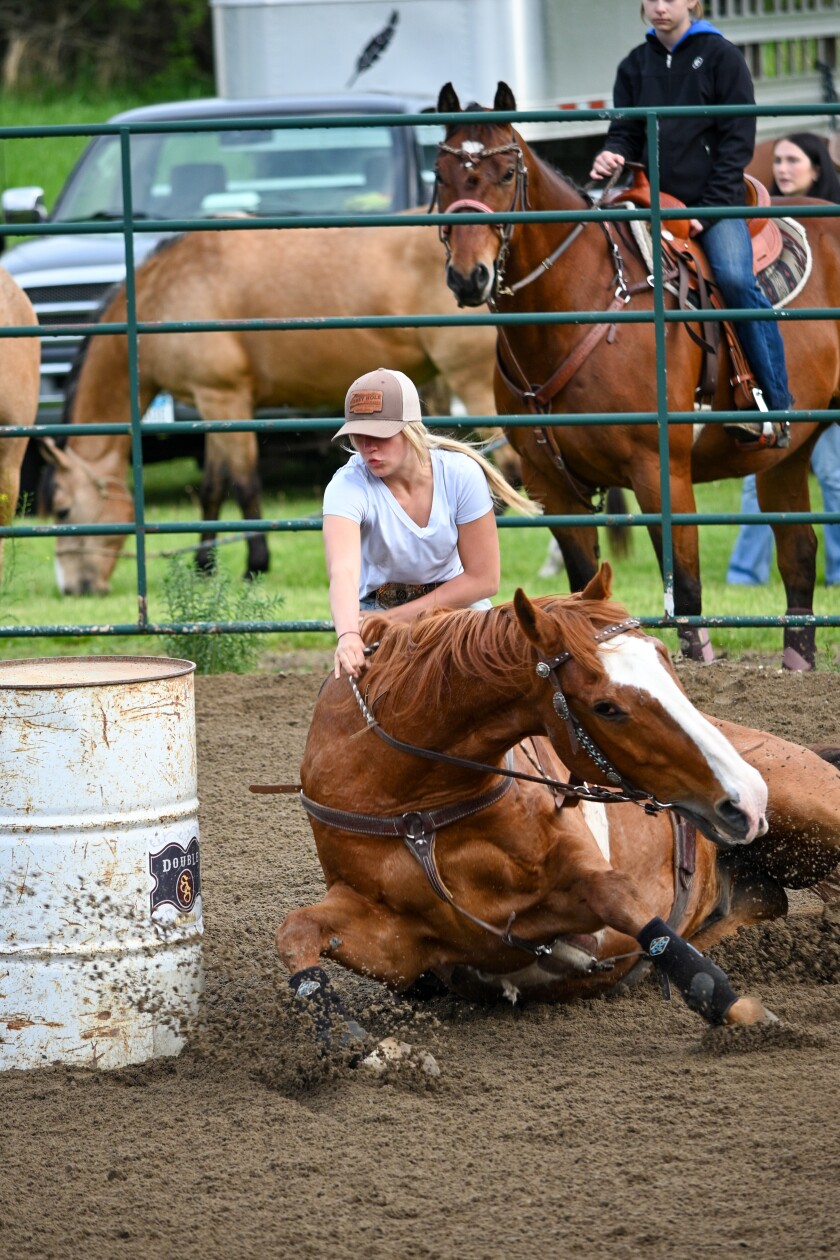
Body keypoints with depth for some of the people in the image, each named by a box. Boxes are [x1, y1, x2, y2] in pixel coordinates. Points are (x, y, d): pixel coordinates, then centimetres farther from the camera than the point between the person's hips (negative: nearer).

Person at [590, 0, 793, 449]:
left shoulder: (721, 57, 0)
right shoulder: (635, 66, 12)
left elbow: (738, 141, -3)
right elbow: (626, 132, 13)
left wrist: (708, 209, -12)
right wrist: (612, 157, -12)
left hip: (715, 200, -5)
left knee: (734, 280, -25)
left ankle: (774, 407, -20)